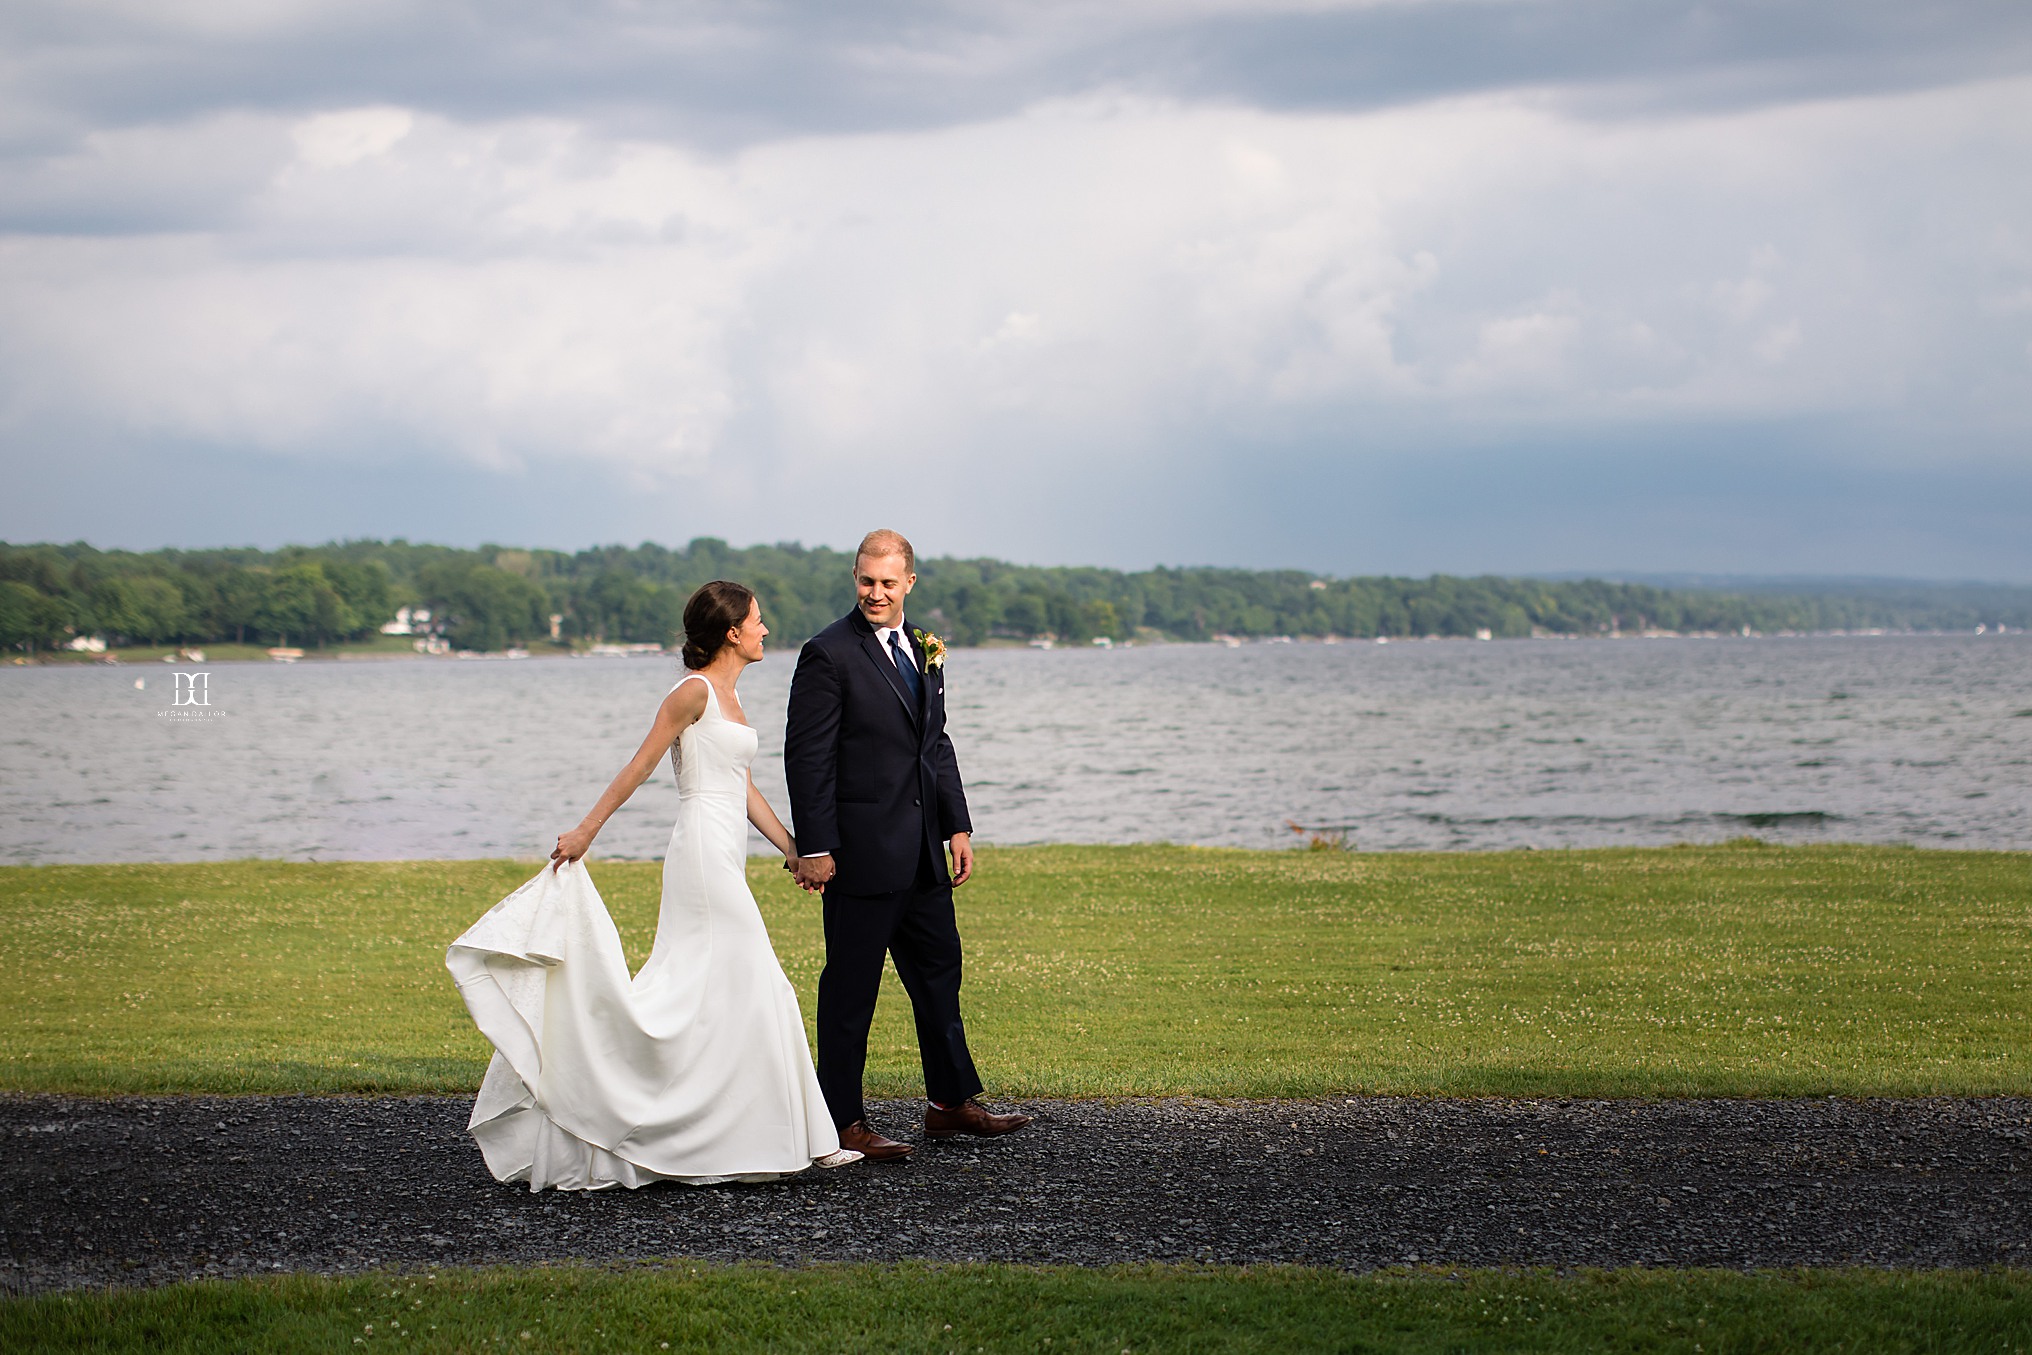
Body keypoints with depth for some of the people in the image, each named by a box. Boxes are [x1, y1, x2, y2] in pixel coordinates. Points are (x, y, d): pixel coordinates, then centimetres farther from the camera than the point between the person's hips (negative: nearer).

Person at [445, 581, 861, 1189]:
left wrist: (793, 850, 18)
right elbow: (638, 768, -11)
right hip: (706, 848, -9)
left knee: (694, 991, 7)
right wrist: (585, 832, -12)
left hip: (724, 858, 9)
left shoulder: (727, 694, 17)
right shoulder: (694, 691, -10)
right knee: (749, 989, -7)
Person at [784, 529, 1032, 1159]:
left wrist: (958, 826, 12)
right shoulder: (828, 654, -11)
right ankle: (842, 1122, 5)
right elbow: (807, 757, -13)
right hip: (861, 849, -8)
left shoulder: (923, 651, 12)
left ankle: (951, 1102, 27)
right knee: (851, 987, -1)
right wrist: (815, 848, -17)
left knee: (940, 969, 15)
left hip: (921, 850, 8)